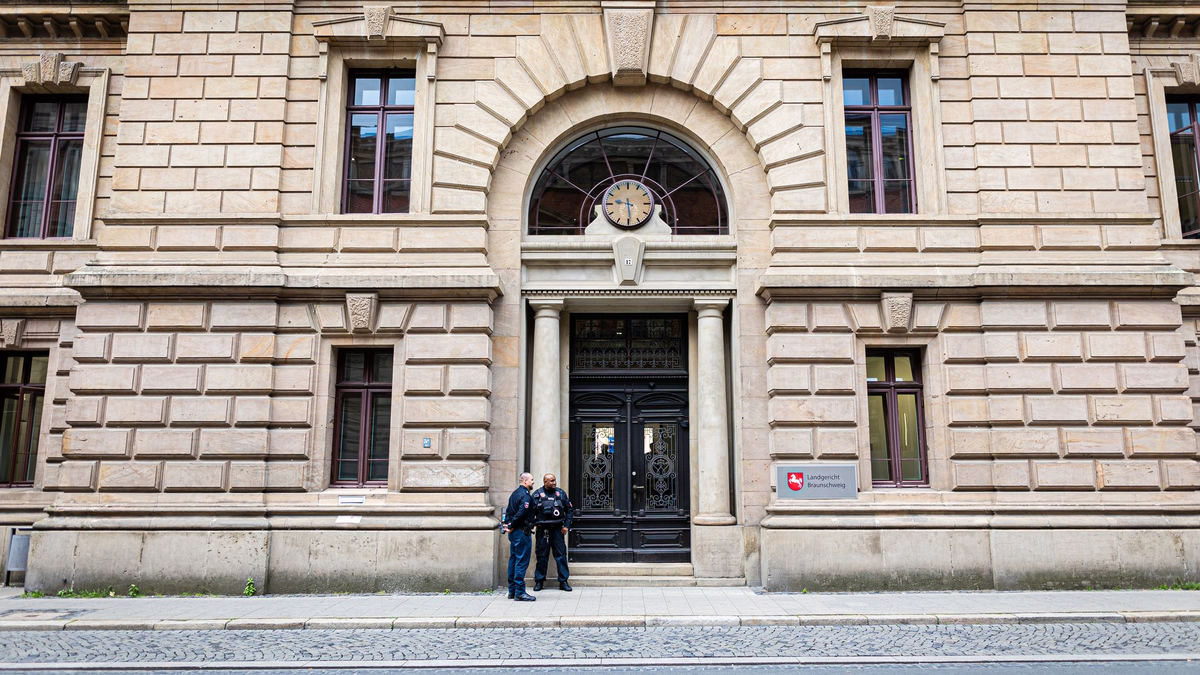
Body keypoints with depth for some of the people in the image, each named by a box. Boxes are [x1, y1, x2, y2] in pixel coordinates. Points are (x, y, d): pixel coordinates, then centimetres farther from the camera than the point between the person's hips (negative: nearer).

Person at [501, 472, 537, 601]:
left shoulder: (515, 493, 16)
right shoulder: (526, 495, -14)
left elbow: (508, 511, 15)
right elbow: (521, 513, -24)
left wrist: (507, 524, 4)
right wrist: (512, 526, -14)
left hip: (514, 533, 10)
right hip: (522, 532, -10)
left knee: (513, 560, 13)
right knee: (522, 561, -6)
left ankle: (512, 591, 19)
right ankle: (519, 592, -5)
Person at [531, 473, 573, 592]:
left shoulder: (561, 493, 7)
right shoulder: (537, 494, 2)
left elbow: (568, 510, 10)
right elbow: (531, 511, 2)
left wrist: (566, 525, 2)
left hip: (558, 529, 1)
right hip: (543, 529, -1)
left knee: (561, 555, 0)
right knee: (542, 556, 5)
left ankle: (563, 581, 8)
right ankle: (539, 581, 16)